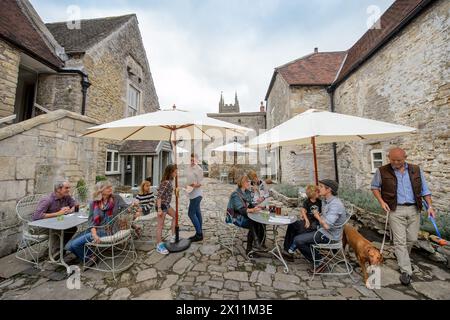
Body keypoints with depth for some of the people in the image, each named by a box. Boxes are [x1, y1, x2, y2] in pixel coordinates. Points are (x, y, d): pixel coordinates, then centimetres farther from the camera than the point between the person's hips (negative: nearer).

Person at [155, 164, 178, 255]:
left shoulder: (170, 181, 4)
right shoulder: (166, 182, -24)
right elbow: (159, 196, -26)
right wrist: (159, 209, -25)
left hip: (166, 204, 10)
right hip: (162, 205, -10)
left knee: (175, 216, 20)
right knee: (160, 225, 1)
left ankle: (173, 237, 31)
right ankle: (159, 245, 16)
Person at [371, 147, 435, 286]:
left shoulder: (416, 170, 4)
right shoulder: (382, 171, -6)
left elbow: (424, 189, 11)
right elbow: (374, 186, 4)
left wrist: (430, 206, 3)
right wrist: (381, 201, -7)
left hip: (413, 209, 4)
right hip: (395, 210, -3)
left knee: (412, 238, 13)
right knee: (400, 241, -2)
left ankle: (402, 256, 39)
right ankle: (406, 271, 8)